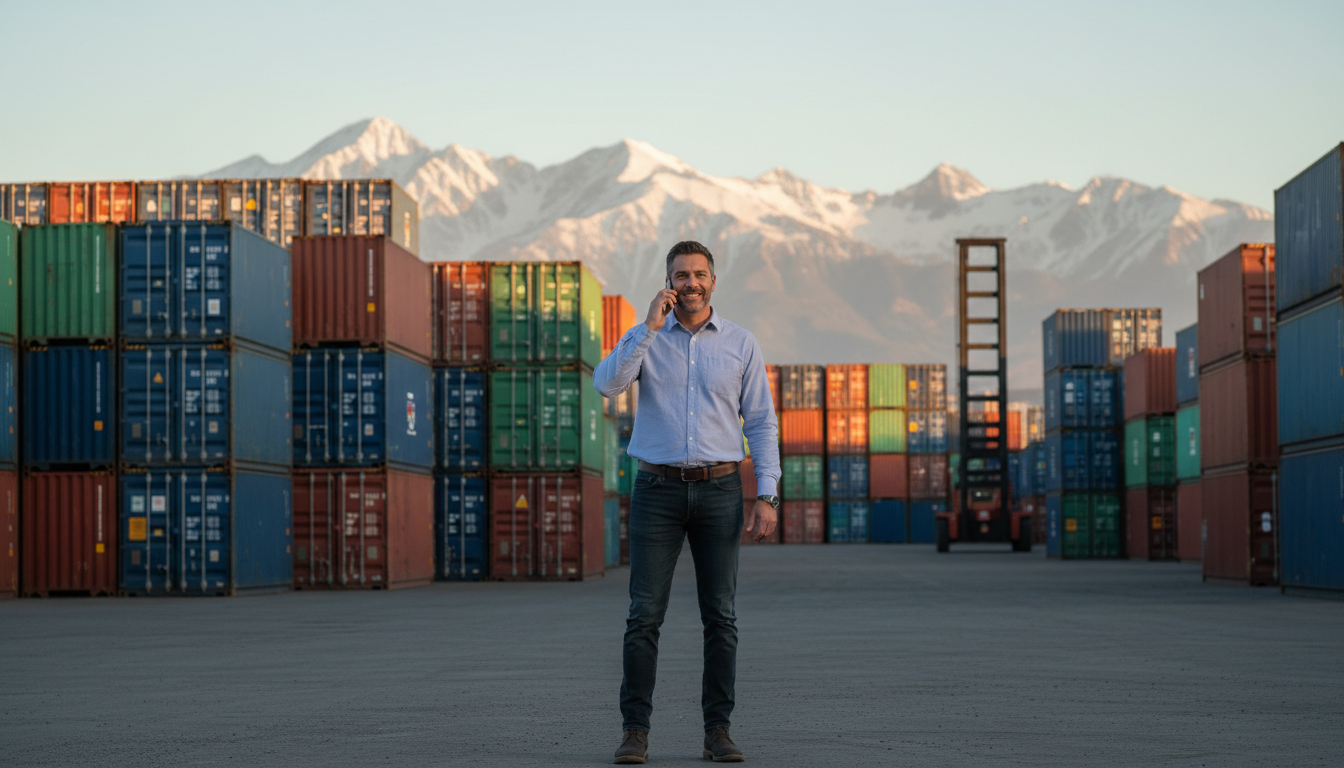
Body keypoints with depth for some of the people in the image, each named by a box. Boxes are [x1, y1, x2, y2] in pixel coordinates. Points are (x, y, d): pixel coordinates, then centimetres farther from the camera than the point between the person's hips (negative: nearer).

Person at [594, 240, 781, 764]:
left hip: (718, 490, 1)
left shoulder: (740, 343, 6)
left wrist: (767, 497, -3)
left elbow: (761, 423, 5)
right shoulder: (645, 339, 5)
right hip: (658, 489, -1)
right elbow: (607, 383, -14)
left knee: (721, 617, 0)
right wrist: (650, 326, -15)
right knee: (644, 616, -5)